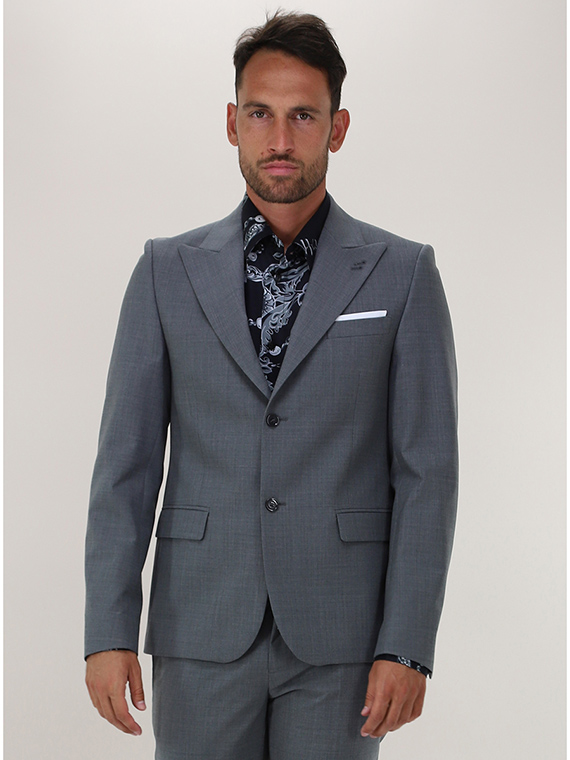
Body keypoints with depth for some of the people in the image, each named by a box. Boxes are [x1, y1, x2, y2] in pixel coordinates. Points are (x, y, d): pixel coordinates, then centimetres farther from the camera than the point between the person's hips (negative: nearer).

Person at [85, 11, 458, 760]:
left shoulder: (402, 274, 0)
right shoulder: (169, 271, 5)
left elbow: (426, 473, -2)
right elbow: (126, 462, 2)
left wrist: (407, 647, -9)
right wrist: (108, 632, -6)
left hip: (339, 639, -1)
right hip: (204, 633, 1)